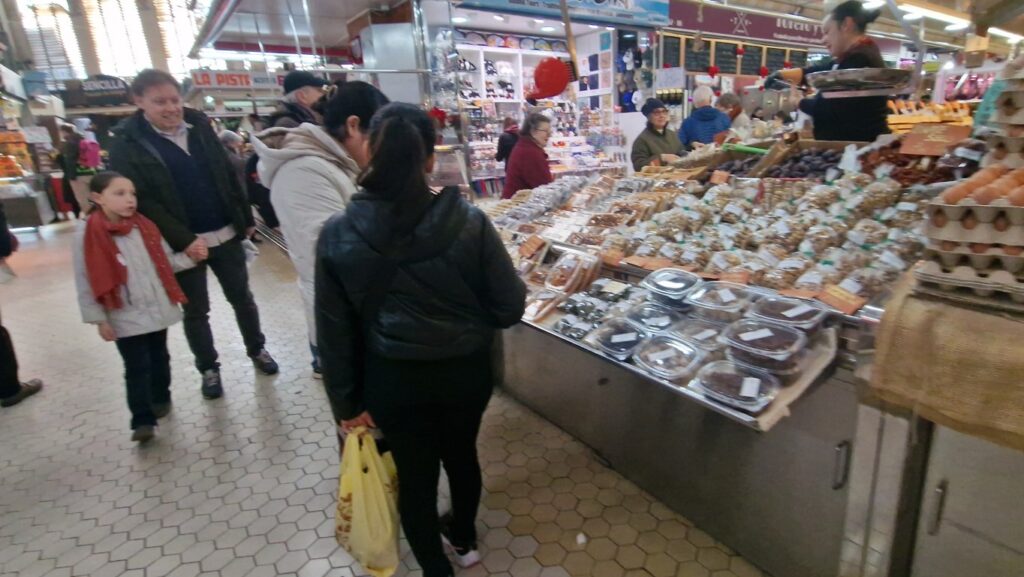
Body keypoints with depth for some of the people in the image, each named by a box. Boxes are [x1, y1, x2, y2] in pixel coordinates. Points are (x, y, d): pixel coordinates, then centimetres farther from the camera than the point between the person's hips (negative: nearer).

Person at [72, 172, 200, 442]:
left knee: (159, 359, 18)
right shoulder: (87, 236, -11)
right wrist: (100, 320, -8)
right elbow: (86, 283, -7)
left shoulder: (145, 227, 0)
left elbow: (166, 262, 9)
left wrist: (190, 257, -8)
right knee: (137, 367, 0)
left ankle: (161, 399, 37)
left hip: (158, 310, 4)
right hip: (126, 318, -4)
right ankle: (142, 420, 8)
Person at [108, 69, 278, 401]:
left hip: (226, 234, 3)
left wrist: (246, 218, 8)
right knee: (196, 311, 11)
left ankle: (257, 350, 35)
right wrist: (183, 240, -20)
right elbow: (140, 201, -13)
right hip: (182, 244, -3)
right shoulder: (127, 143, -9)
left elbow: (228, 174, 9)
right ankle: (208, 368, 28)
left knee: (242, 297, 15)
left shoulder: (199, 124, 3)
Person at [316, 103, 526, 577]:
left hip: (394, 380, -1)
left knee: (415, 474, 18)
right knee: (461, 454, 26)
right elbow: (510, 307, -11)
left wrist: (346, 402, 5)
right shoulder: (469, 222, -16)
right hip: (465, 371, 2)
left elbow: (335, 330, -6)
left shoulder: (338, 235, -13)